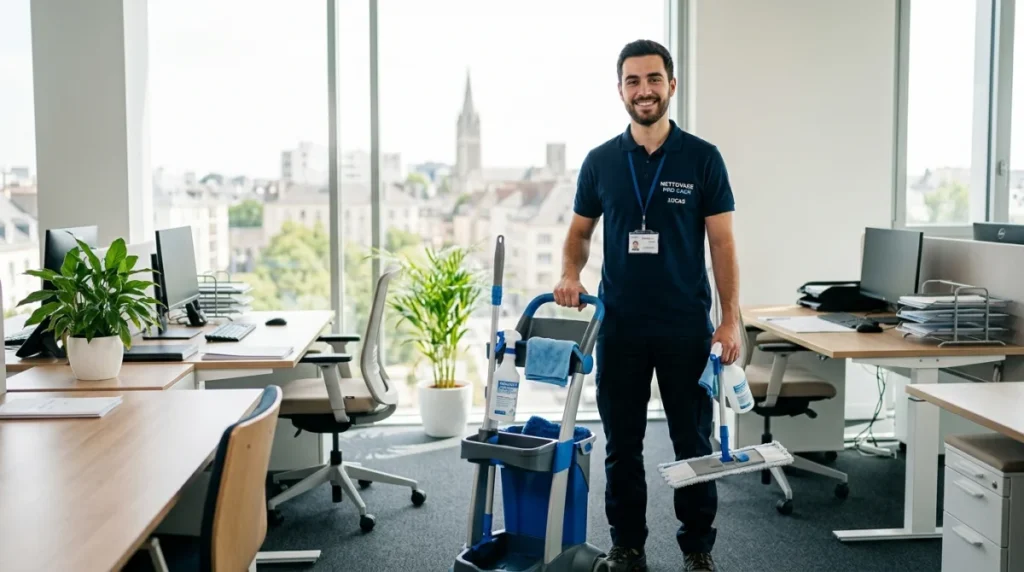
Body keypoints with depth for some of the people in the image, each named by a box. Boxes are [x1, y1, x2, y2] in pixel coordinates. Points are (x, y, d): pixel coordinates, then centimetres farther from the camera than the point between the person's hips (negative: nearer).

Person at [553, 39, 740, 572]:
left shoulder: (702, 158, -2)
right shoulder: (600, 161, 4)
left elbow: (722, 243, -3)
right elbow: (579, 232, 12)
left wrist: (730, 319, -9)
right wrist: (570, 275, -9)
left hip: (686, 327, -2)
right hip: (620, 327, 2)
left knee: (693, 442, 6)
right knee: (622, 444, 9)